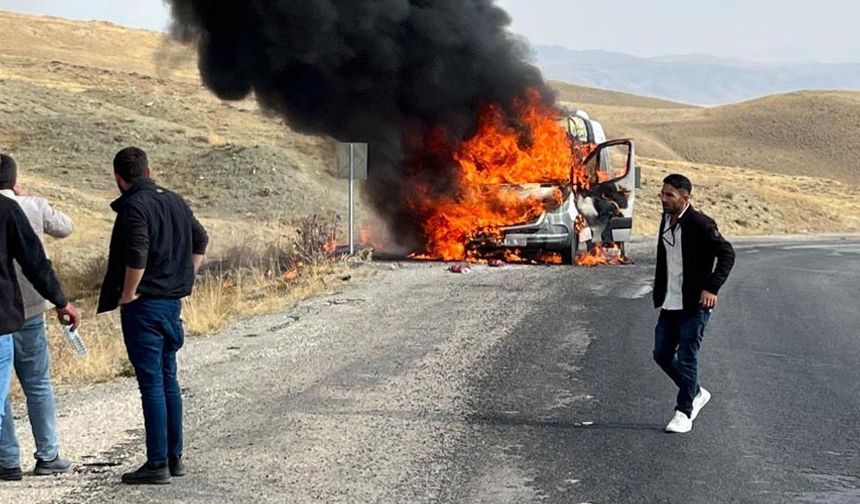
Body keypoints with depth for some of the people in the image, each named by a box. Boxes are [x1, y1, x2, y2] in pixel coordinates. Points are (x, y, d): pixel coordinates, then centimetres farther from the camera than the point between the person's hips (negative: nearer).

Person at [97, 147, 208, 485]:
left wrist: (128, 295, -13)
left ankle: (157, 464, -1)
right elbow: (200, 240, 22)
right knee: (168, 380, 15)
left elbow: (136, 256, -25)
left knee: (151, 384, -4)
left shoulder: (134, 206, -14)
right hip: (173, 301, 8)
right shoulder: (174, 201, 11)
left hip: (143, 305, -8)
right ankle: (174, 457, 21)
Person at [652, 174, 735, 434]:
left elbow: (727, 254, -16)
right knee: (662, 354, 10)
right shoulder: (666, 220, 10)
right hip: (670, 304, 8)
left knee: (686, 358, -4)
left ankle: (684, 412, 7)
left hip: (694, 305, -8)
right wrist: (659, 292, 18)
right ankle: (696, 393, 30)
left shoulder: (700, 224, -15)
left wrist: (712, 287, -23)